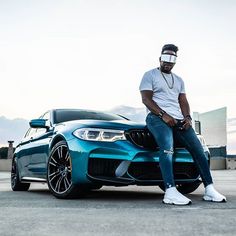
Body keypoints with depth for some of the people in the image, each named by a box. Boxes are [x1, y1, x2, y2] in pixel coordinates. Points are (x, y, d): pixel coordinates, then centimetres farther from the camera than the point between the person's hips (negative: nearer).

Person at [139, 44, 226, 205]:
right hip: (157, 117, -6)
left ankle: (209, 190, -9)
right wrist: (163, 115, -15)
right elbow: (146, 99, -2)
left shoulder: (179, 80, 28)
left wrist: (187, 117, -3)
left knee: (198, 148, -9)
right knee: (167, 148, -31)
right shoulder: (150, 75, 10)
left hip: (178, 119, 6)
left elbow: (183, 101, 19)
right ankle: (170, 192, -40)